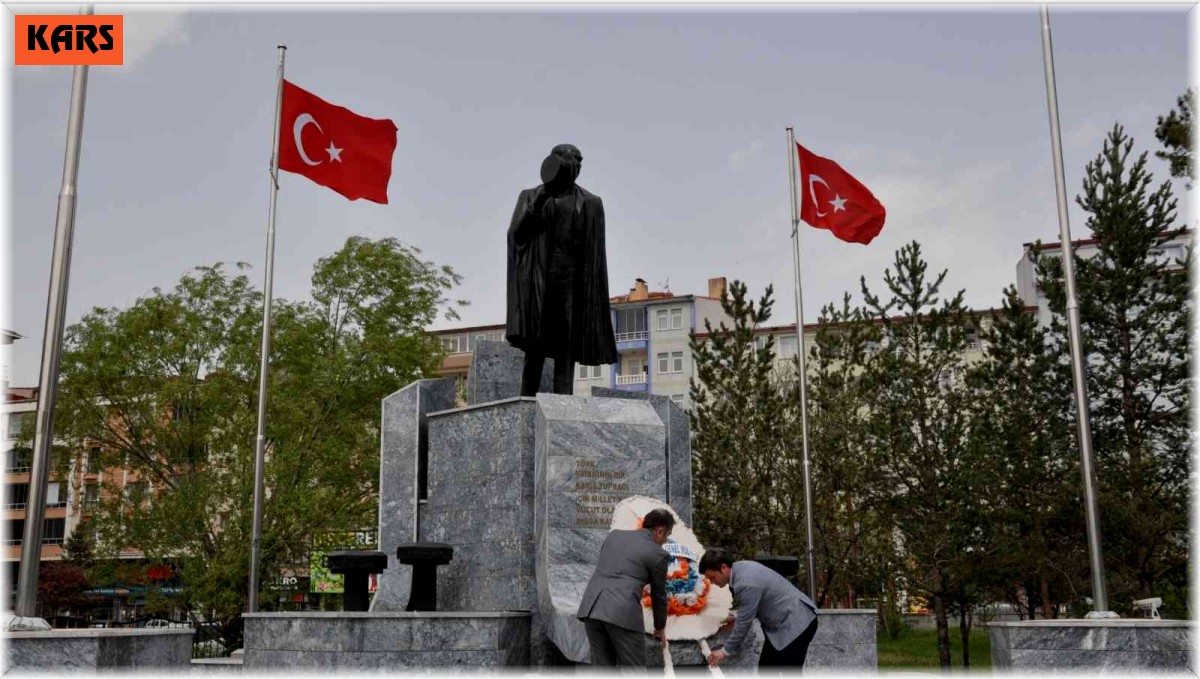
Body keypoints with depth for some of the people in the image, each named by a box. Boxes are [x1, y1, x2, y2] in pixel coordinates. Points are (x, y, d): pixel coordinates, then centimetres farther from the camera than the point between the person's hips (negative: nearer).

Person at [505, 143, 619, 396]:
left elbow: (595, 254, 8)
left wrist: (591, 295, 0)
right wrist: (539, 201, -12)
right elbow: (516, 235, -1)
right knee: (534, 351, -9)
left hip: (572, 282, 0)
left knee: (565, 354, -6)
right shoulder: (530, 196, 12)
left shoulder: (590, 203, 12)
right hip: (537, 282, 0)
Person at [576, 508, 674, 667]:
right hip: (623, 613, -5)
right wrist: (660, 627, 32)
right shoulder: (658, 554, 5)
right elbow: (658, 595, 15)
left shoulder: (614, 535, 20)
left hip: (591, 607, 6)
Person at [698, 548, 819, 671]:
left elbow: (744, 623, -20)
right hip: (782, 622, 10)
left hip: (797, 623, -10)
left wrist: (726, 651, -9)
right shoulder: (741, 568, 1)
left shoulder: (746, 584, -28)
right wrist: (737, 618, 10)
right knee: (765, 668, 12)